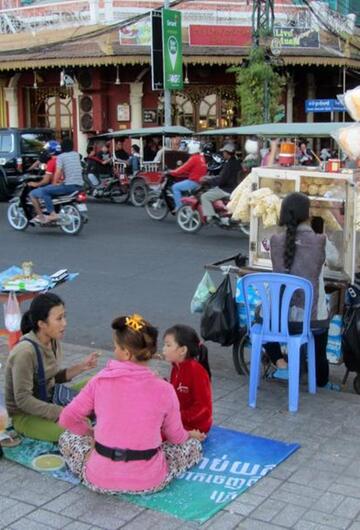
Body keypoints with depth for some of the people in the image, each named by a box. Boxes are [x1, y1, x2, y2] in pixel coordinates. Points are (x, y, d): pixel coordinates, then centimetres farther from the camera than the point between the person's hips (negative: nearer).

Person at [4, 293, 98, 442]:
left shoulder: (53, 342, -3)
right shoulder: (25, 352, -27)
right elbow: (23, 400, -25)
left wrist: (80, 367, -6)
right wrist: (61, 412, -27)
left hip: (49, 400, 8)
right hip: (25, 415, -8)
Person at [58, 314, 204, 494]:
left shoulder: (101, 381, -10)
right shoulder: (164, 389, -11)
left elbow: (66, 419, 1)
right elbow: (176, 437, 3)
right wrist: (190, 434, 27)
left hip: (100, 480, 1)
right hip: (149, 482, -1)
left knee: (67, 438, 29)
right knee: (193, 445, 24)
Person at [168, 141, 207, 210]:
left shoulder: (194, 158, -16)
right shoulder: (202, 157, 13)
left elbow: (184, 168, -16)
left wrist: (172, 172, -6)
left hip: (193, 181, -10)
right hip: (200, 181, 10)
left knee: (175, 187, -7)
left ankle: (179, 207, -11)